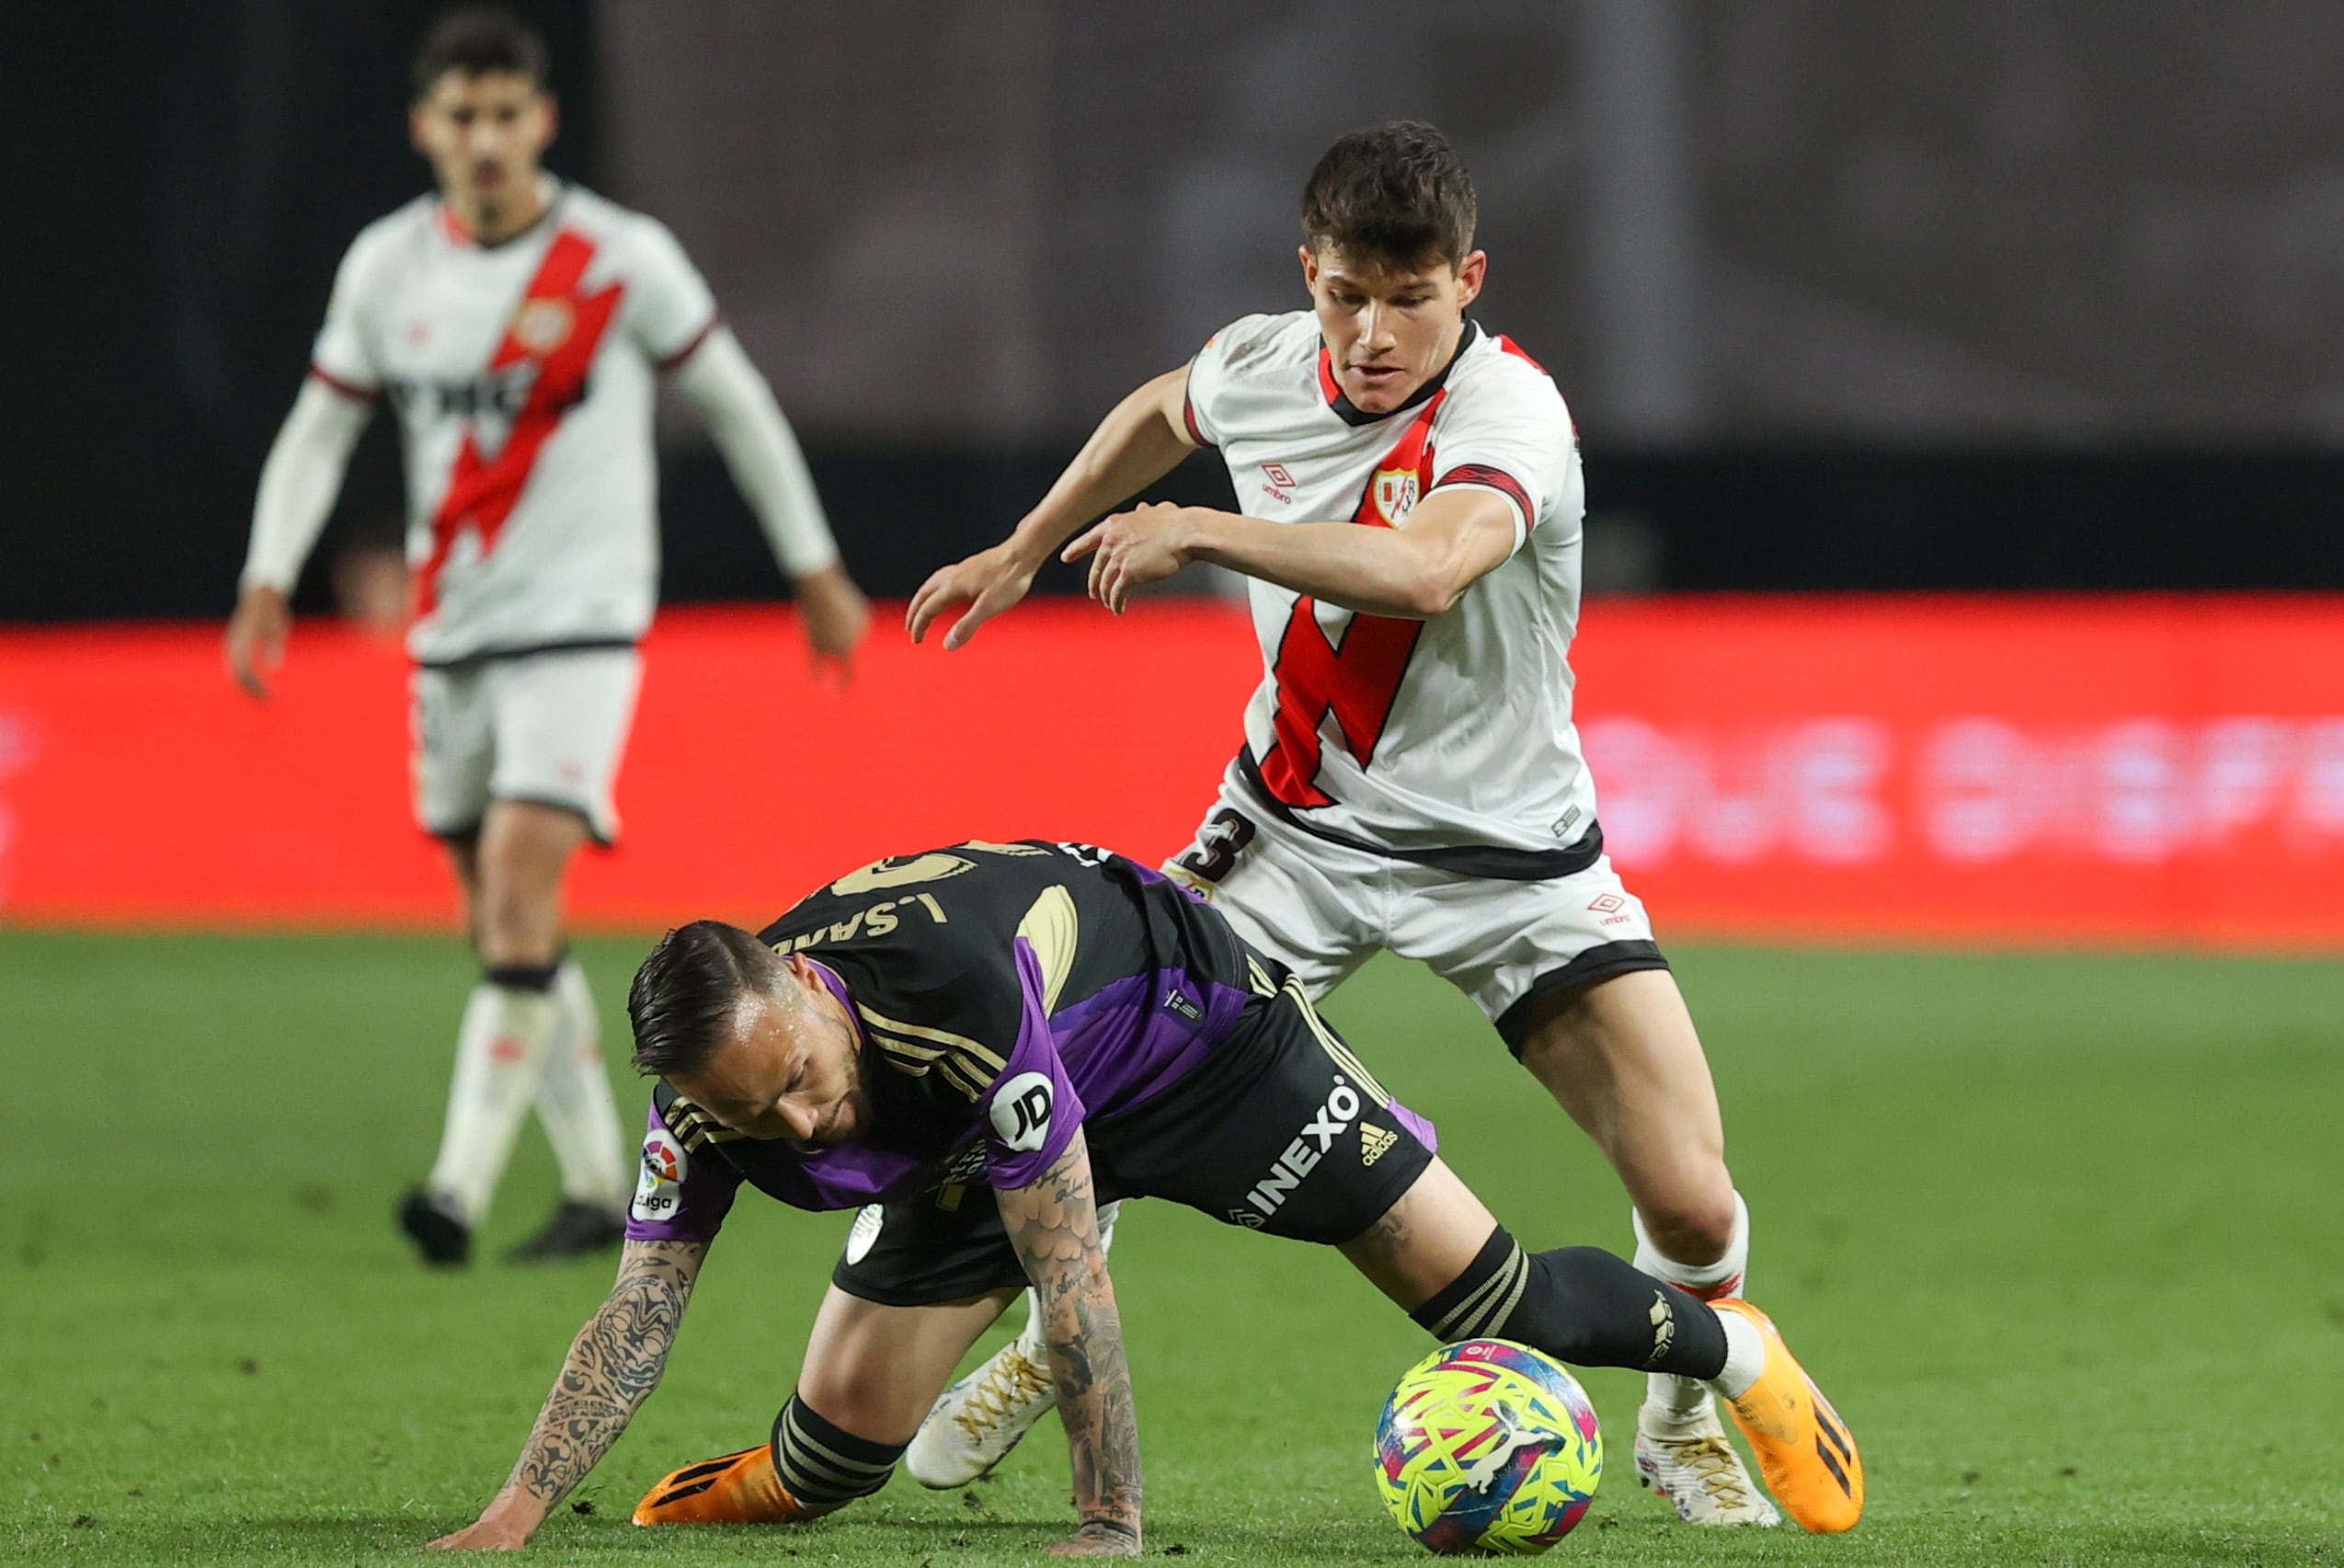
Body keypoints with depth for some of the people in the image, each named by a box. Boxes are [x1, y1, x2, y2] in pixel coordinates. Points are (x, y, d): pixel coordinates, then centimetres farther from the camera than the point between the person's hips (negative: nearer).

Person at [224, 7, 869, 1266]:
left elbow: (735, 405, 4)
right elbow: (320, 428, 11)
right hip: (450, 631, 5)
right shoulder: (387, 266, 3)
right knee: (504, 924, 8)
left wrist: (816, 571, 8)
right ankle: (598, 1189, 20)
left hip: (580, 619, -5)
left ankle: (463, 1184, -21)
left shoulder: (623, 258, -6)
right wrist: (266, 584, -2)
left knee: (518, 885, -19)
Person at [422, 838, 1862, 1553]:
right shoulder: (710, 1100, -28)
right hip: (977, 1142, 5)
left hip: (1185, 1020, -5)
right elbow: (638, 1314, -23)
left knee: (1487, 1299, -4)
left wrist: (1112, 1529, -37)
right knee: (838, 1442, -5)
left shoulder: (950, 985, -45)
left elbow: (1071, 1272, -40)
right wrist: (520, 1510, -37)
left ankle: (1729, 1345, 25)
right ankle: (785, 1485, 33)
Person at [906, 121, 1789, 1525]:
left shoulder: (1510, 412, -26)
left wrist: (1200, 534, -43)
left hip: (1507, 858, -4)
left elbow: (1423, 568, -48)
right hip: (1299, 827, 4)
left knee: (1693, 1204, -13)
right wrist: (1024, 553, 25)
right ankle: (1051, 1347, 20)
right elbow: (1159, 416, 20)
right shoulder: (1261, 366, -8)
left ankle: (1684, 1424, 20)